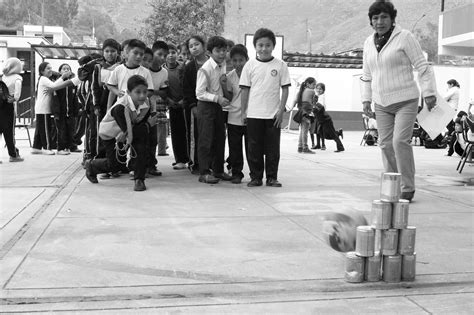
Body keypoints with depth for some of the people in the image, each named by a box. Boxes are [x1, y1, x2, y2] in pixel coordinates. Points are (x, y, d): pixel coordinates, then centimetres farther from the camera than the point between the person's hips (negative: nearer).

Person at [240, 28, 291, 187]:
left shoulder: (280, 65, 0)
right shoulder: (250, 65, 2)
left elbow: (285, 89, 2)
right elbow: (245, 89, 5)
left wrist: (281, 110, -5)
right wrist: (243, 111, 3)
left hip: (273, 114, 0)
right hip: (254, 114, 1)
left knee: (273, 148, 5)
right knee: (254, 148, 6)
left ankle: (272, 177, 15)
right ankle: (255, 177, 16)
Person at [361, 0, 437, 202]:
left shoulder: (404, 37, -7)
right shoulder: (369, 43, 11)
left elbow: (422, 66, -7)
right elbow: (366, 75, 19)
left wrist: (429, 93, -11)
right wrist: (366, 99, 15)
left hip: (406, 101, -5)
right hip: (382, 104, 6)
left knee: (400, 141, -16)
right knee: (386, 144, 4)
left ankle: (408, 188, -5)